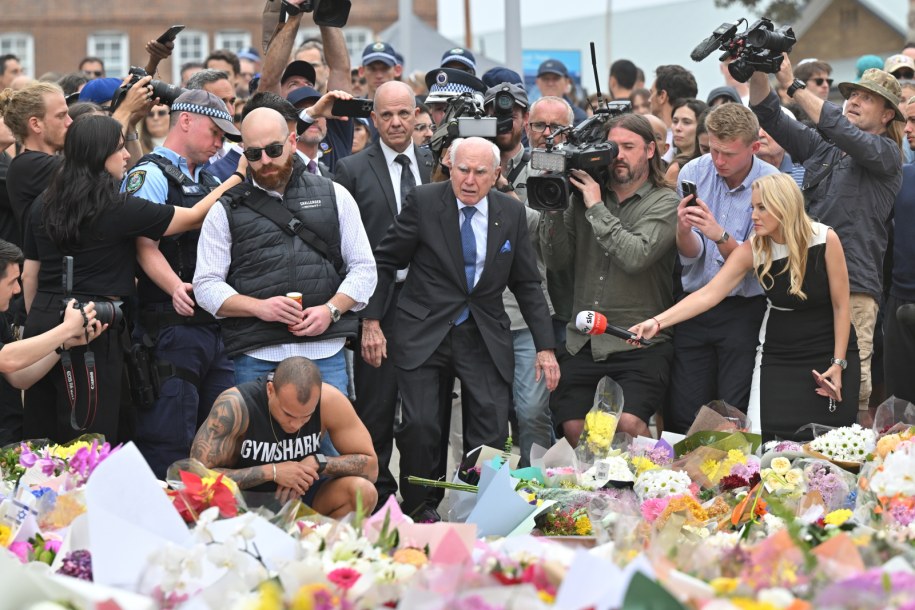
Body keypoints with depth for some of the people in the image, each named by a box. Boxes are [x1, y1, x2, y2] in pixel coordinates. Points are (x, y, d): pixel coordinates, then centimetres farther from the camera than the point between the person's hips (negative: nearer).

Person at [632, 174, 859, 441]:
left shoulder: (825, 240, -15)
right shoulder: (752, 249, -9)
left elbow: (841, 306, -9)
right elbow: (708, 294, -16)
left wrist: (838, 364, -10)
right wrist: (657, 322, -28)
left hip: (828, 349, -2)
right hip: (778, 355, 2)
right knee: (769, 437, -10)